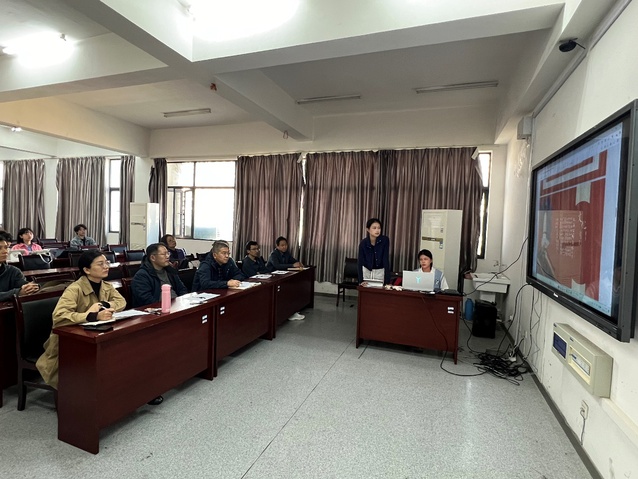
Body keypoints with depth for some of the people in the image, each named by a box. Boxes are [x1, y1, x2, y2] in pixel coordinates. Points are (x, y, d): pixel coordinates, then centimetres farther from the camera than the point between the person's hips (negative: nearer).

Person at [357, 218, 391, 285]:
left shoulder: (385, 240, -20)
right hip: (366, 271, 0)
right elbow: (360, 262, -18)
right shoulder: (363, 243, -18)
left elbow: (386, 259, -23)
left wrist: (387, 281, -28)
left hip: (380, 272, 0)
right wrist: (361, 280, -29)